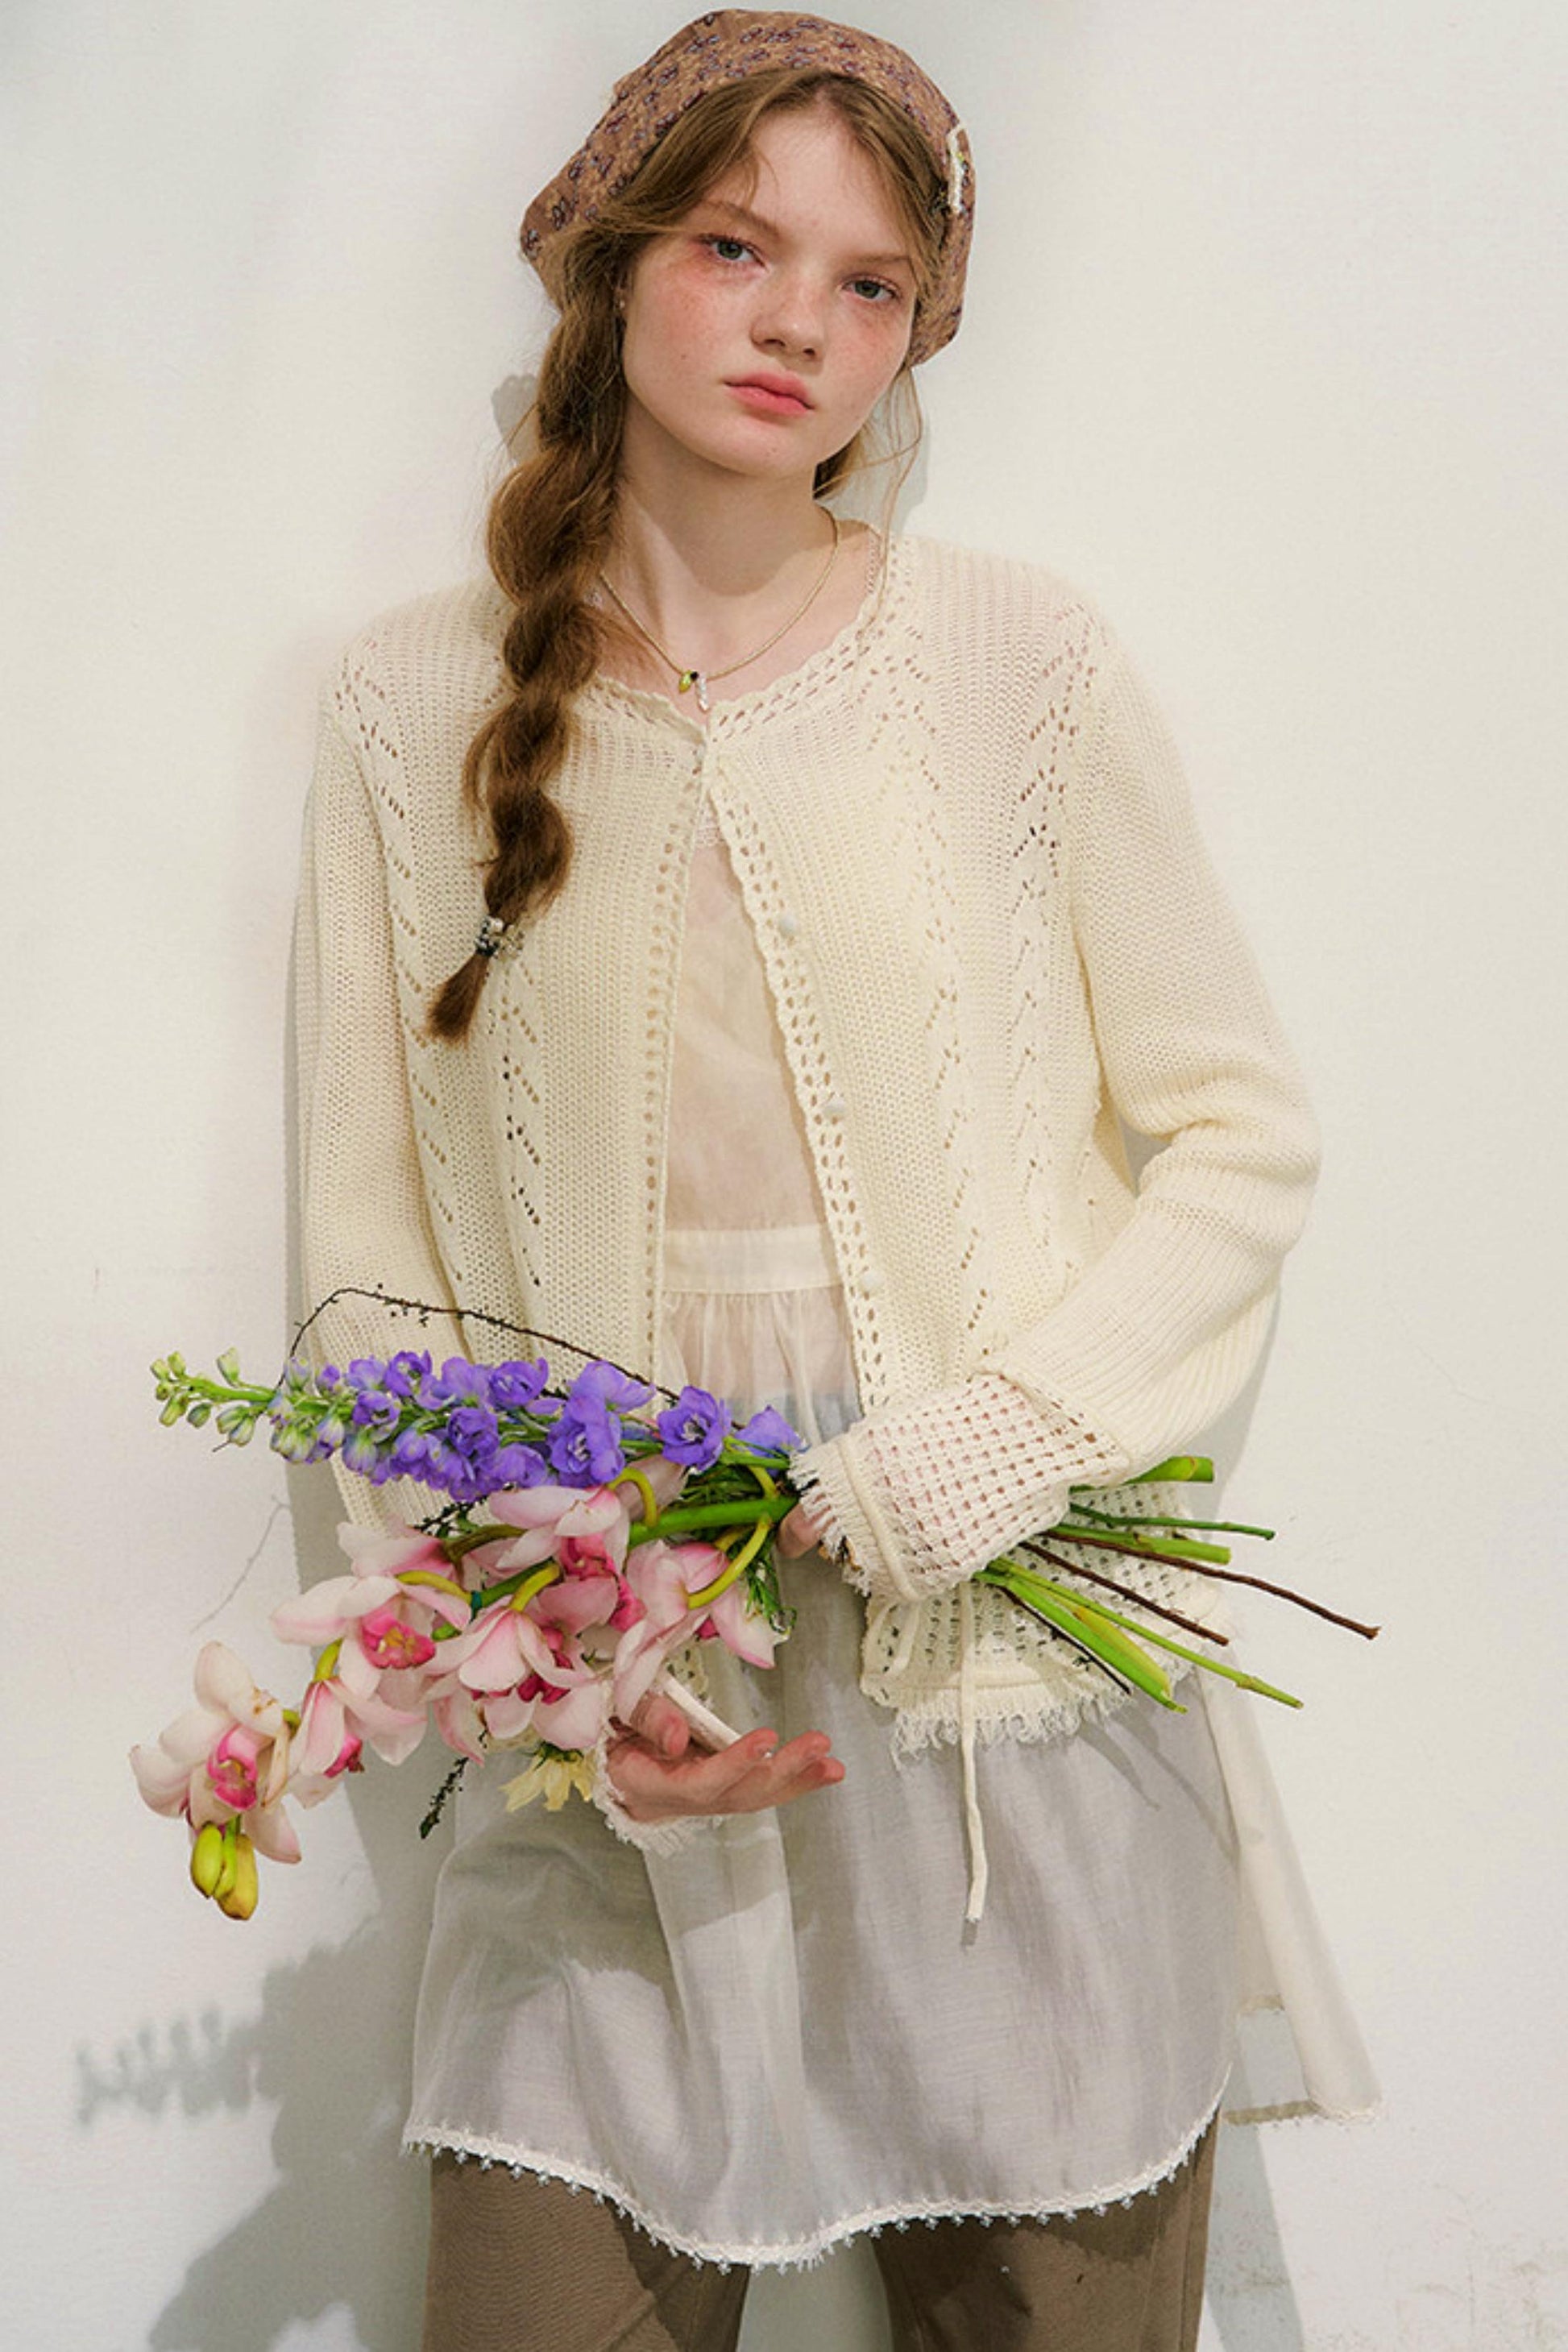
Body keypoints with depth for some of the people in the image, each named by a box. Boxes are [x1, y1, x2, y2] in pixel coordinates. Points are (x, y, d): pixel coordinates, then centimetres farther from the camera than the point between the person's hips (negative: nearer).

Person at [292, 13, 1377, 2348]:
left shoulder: (1016, 653, -1)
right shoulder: (415, 706, 2)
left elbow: (1246, 1136, 2)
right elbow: (370, 1246, 4)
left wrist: (1001, 1444, -12)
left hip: (1021, 1679, 0)